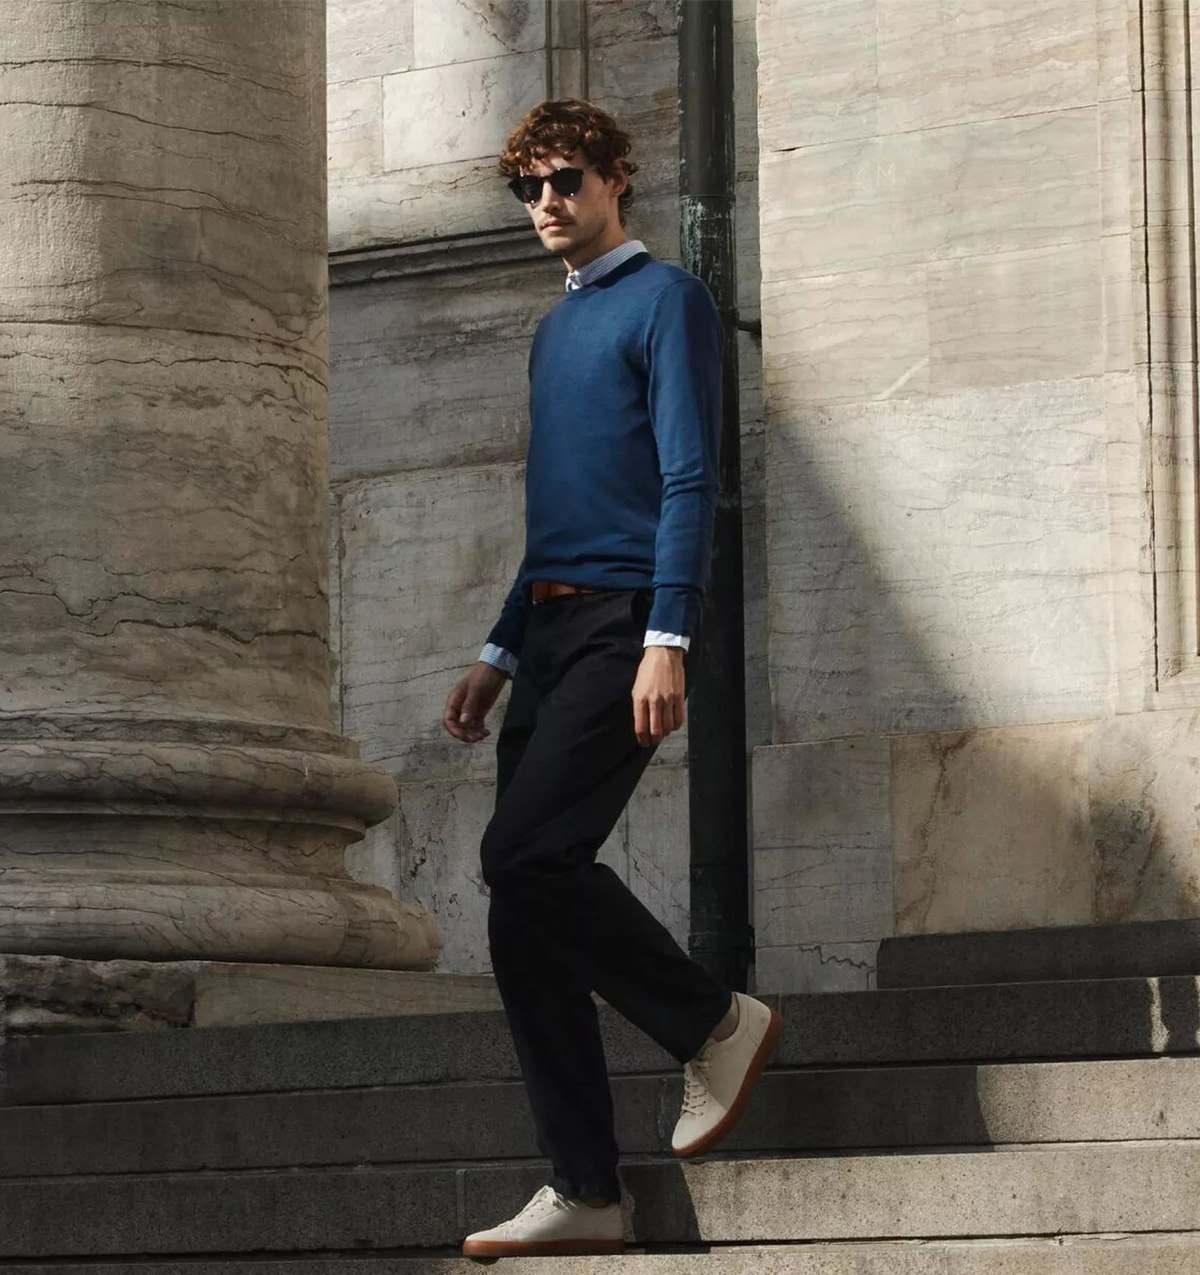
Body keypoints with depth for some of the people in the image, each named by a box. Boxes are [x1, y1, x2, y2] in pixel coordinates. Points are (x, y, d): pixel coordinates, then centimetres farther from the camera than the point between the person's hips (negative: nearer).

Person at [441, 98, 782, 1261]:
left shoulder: (665, 300, 0)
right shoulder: (553, 331, 24)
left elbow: (690, 479, -9)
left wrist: (667, 638, -18)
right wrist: (499, 655, 22)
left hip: (624, 627, -8)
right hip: (548, 631, 8)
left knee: (525, 856, -23)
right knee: (522, 917, -1)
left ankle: (715, 1022, -4)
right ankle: (583, 1193, 0)